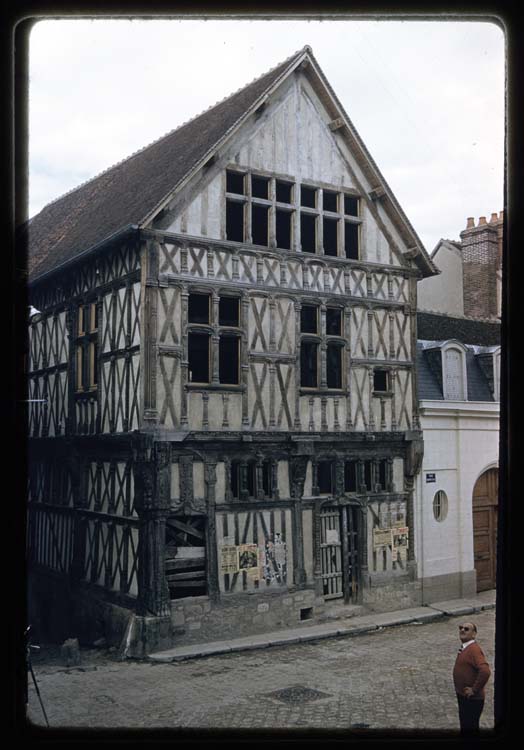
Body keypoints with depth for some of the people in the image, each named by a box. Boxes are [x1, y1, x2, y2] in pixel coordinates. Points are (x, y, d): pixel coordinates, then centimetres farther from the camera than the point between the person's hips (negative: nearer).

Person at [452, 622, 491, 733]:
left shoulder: (474, 649, -24)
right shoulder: (464, 648, 6)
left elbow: (485, 671, -37)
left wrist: (474, 690, -26)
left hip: (472, 698, -9)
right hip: (462, 695, 9)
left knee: (470, 727, 3)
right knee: (464, 724, 23)